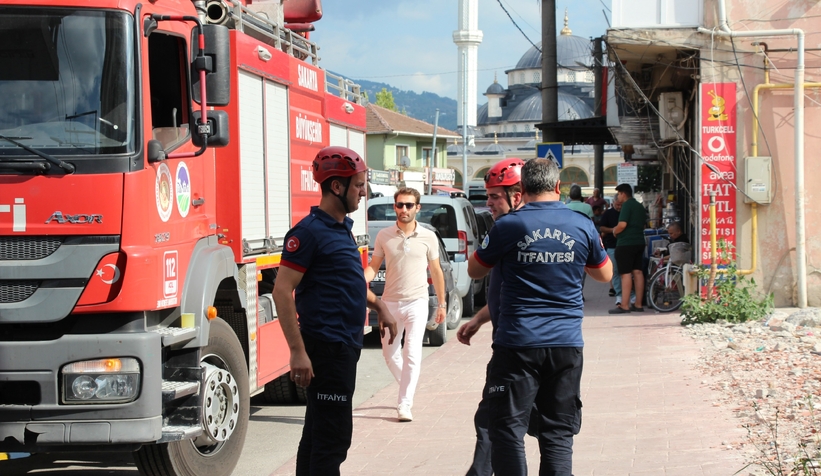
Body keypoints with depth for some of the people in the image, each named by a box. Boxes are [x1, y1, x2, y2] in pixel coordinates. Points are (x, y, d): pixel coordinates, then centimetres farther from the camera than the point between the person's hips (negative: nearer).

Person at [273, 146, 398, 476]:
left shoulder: (342, 228, 14)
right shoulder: (309, 232, -14)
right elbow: (282, 291, -20)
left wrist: (379, 307, 18)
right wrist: (298, 351, -24)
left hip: (346, 344, 10)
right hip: (326, 347, -10)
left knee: (318, 432, 15)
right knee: (333, 436, -9)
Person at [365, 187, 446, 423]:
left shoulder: (428, 237, -1)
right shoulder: (384, 236, 1)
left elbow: (436, 271, 8)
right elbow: (374, 265, 5)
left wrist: (442, 303, 10)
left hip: (416, 303, -2)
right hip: (390, 303, 2)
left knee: (412, 355, -11)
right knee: (390, 353, 12)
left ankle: (404, 406, -8)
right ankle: (408, 388, 37)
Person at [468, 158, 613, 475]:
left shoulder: (508, 226, -5)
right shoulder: (583, 226, 2)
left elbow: (474, 271, 8)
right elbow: (605, 274, 18)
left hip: (518, 343, -3)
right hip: (567, 343, 3)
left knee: (507, 429, 4)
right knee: (558, 433, 7)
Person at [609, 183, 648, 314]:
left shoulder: (627, 205, -11)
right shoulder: (640, 206, 17)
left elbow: (622, 224, -21)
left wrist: (614, 231, -2)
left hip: (626, 244, -9)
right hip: (639, 242, 9)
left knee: (626, 274, -9)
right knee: (638, 272, 8)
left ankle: (624, 306, -10)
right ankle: (638, 305, 10)